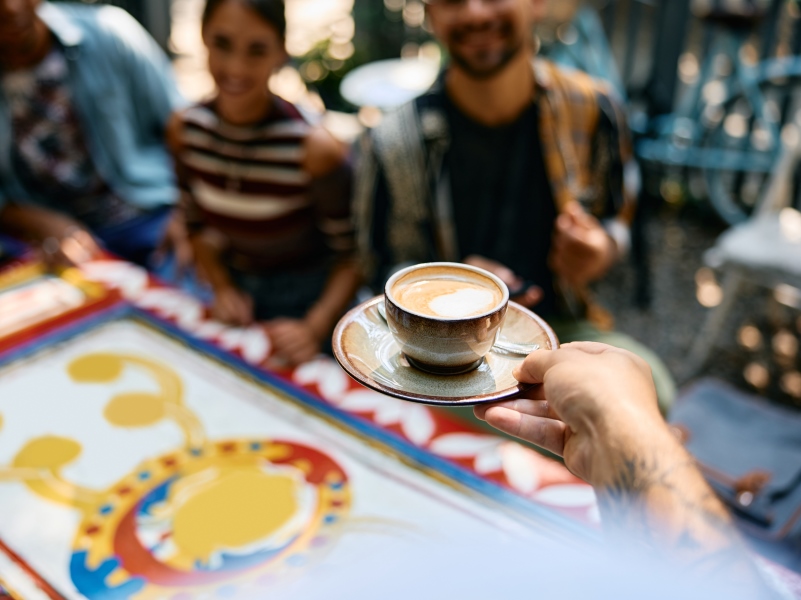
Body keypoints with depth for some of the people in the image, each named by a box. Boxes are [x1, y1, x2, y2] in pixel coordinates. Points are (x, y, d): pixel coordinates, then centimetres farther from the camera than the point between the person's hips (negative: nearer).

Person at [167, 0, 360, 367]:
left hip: (309, 299, -4)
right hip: (236, 288, 5)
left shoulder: (315, 148, -26)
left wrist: (315, 328, -30)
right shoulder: (185, 129, -11)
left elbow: (351, 256, -17)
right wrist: (222, 287, -9)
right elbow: (197, 223, 5)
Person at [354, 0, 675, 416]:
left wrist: (601, 250, -12)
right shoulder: (392, 143, -10)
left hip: (559, 321, 3)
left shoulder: (590, 110, -3)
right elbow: (385, 270, 1)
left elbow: (617, 219, 12)